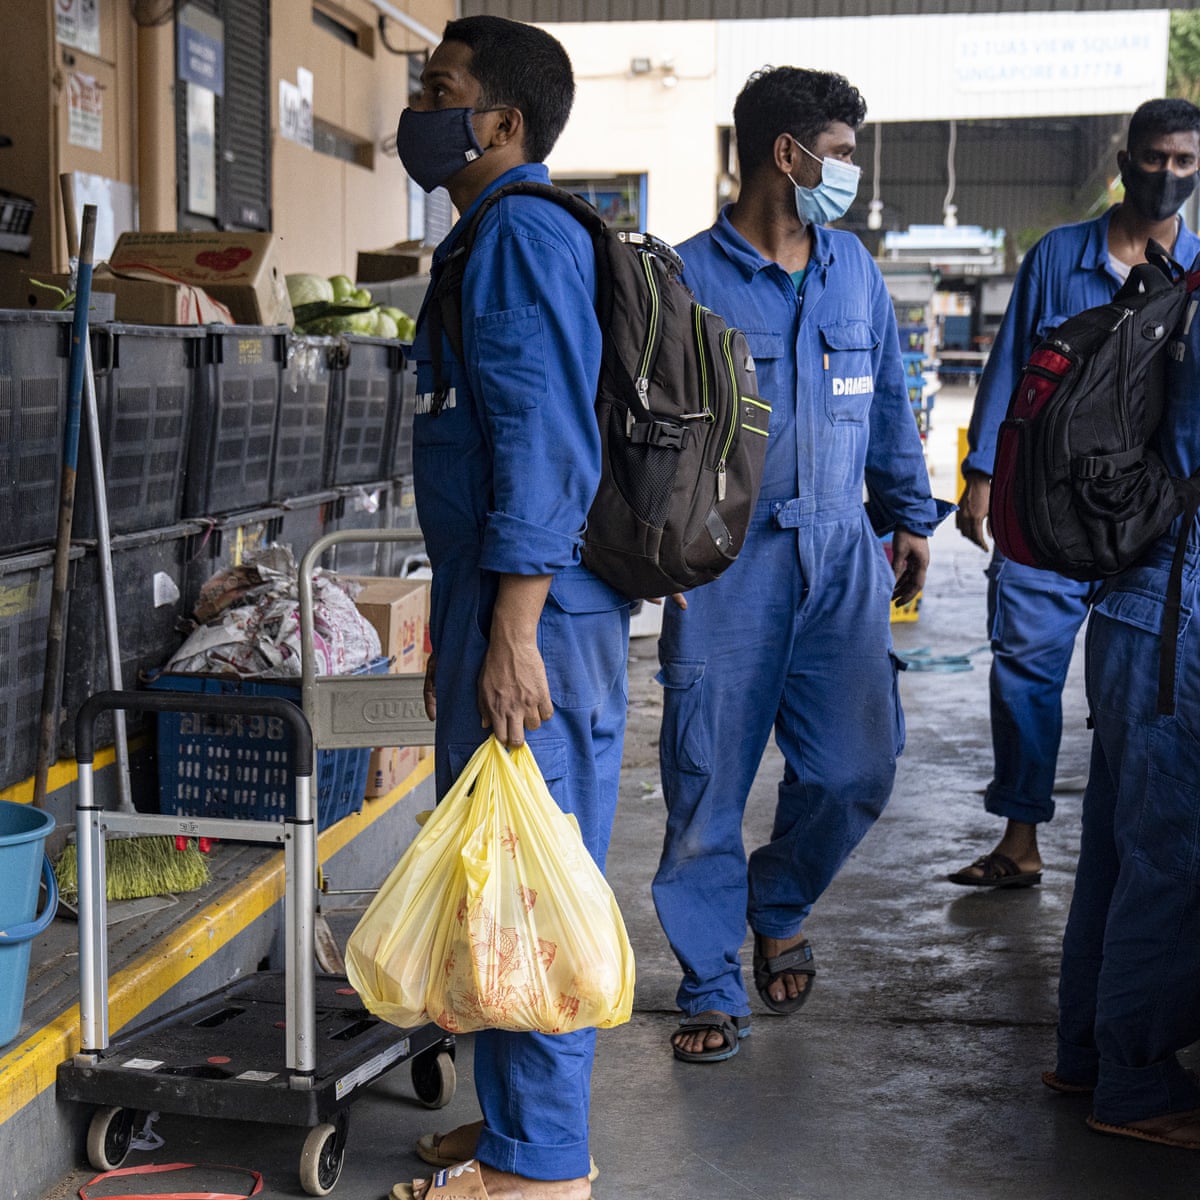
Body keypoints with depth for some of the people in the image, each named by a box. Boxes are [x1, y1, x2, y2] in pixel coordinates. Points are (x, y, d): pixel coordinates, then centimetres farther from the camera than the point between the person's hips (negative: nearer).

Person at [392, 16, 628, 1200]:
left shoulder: (521, 233, -13)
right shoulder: (492, 238, 19)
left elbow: (545, 444, -22)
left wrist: (512, 634, -24)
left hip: (531, 614, -11)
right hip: (493, 607, 11)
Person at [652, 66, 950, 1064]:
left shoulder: (853, 268, 13)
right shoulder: (686, 278, -5)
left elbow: (889, 399, 22)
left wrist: (909, 516, 23)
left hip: (840, 559, 5)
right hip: (724, 565, -4)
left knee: (859, 767, 0)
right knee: (709, 785, 0)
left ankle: (779, 903, 30)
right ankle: (713, 987, 17)